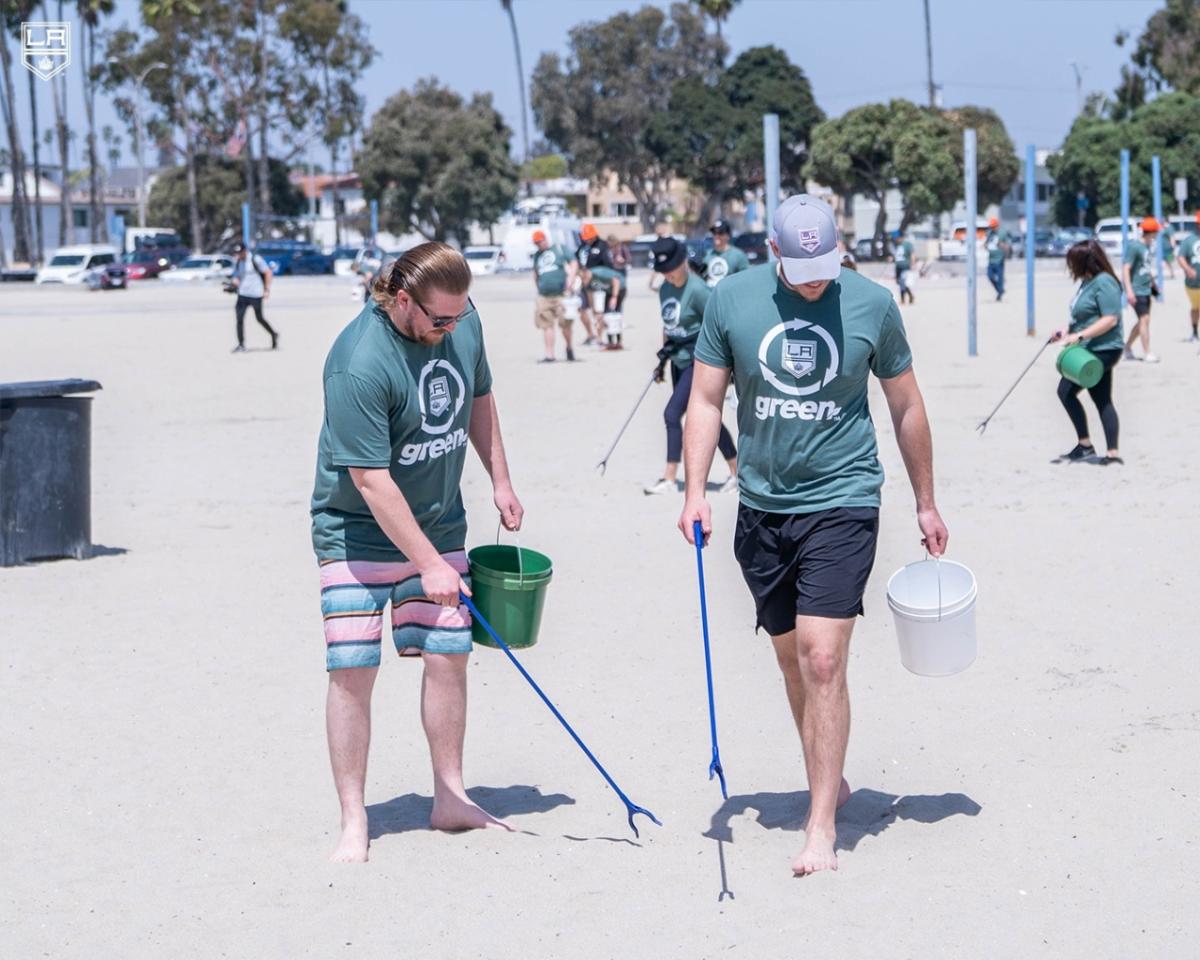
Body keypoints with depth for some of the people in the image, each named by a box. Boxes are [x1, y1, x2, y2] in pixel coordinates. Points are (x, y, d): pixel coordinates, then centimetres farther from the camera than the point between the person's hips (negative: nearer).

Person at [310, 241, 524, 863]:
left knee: (448, 656, 6)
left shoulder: (462, 323, -6)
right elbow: (371, 480, -26)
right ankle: (352, 822, 1)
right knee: (352, 669, -8)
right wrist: (428, 564, -25)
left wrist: (500, 482, 15)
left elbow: (479, 398, 15)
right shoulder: (359, 364, -28)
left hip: (439, 523, 6)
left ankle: (450, 800, 19)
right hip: (360, 531, -6)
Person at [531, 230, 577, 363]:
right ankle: (549, 354, -2)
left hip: (561, 293, -4)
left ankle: (569, 347, 21)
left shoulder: (559, 249, 6)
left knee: (564, 323, -3)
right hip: (544, 296, 4)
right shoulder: (537, 256, 19)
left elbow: (573, 264, 4)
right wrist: (536, 289, 18)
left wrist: (570, 281, -7)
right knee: (547, 325, -3)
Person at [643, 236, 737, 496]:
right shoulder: (665, 289, 7)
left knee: (672, 413, -12)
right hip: (679, 362, 9)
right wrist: (663, 358, 18)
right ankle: (737, 471, 22)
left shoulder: (696, 290, -18)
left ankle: (669, 478, -5)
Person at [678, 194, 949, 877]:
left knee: (823, 661, -12)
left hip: (842, 502, -3)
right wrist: (695, 490, -6)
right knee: (792, 661, 12)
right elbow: (706, 401, 5)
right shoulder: (732, 301, -2)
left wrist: (926, 504, 13)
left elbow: (906, 406, 8)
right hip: (762, 507, 3)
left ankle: (822, 826, -8)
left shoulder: (873, 305, -4)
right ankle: (831, 785, 31)